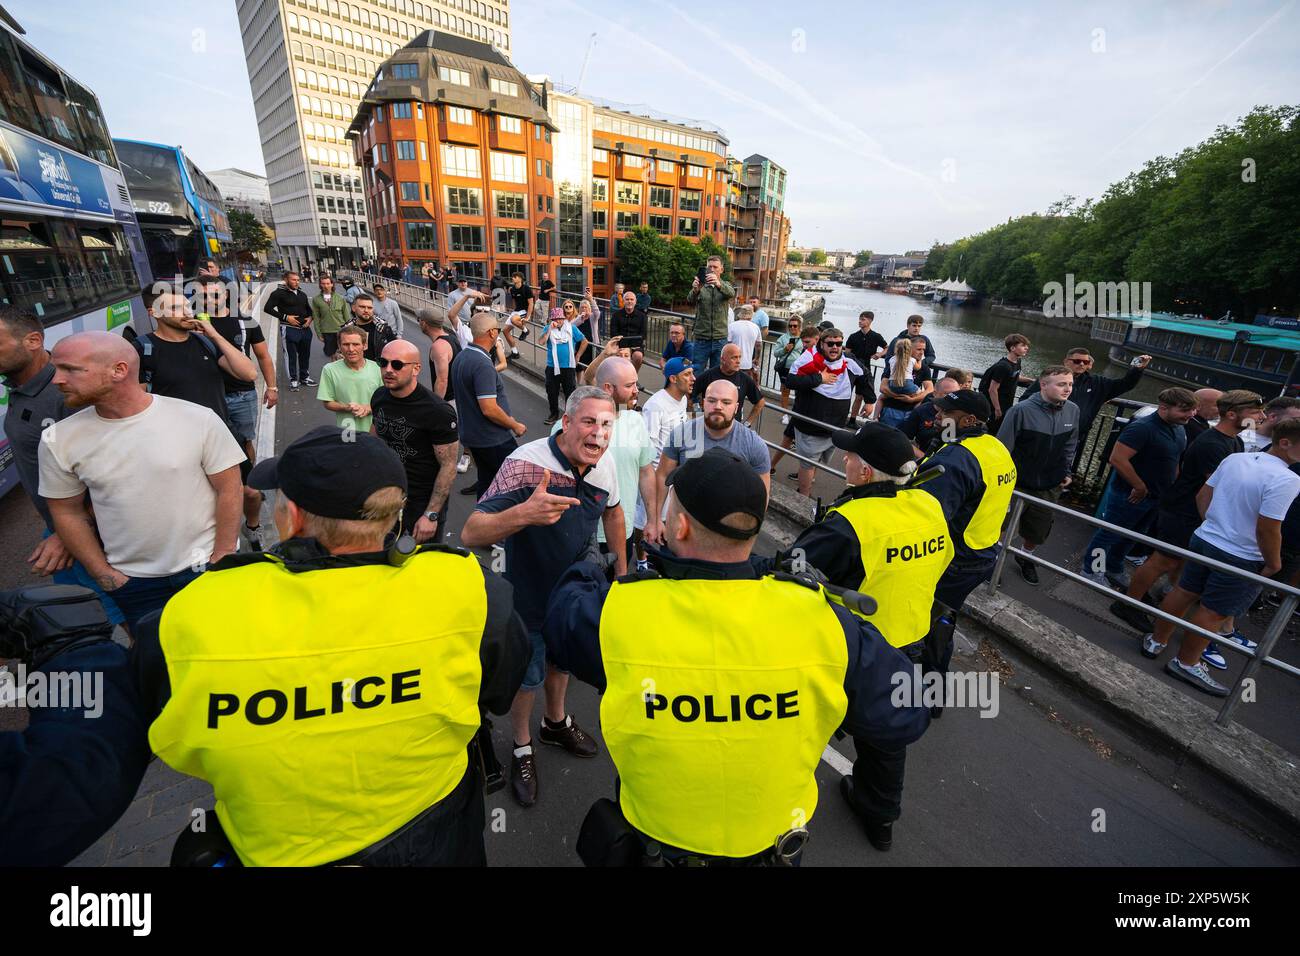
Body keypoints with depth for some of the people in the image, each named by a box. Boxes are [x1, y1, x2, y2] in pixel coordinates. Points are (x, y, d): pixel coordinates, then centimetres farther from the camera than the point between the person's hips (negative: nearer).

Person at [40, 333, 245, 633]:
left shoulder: (199, 419, -14)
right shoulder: (60, 441, -5)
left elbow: (228, 490, -10)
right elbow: (67, 511, 6)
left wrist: (220, 562, -9)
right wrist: (105, 576, 2)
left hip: (205, 566, -2)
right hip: (131, 582, 3)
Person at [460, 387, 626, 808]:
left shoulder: (605, 465, -15)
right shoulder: (525, 464, -33)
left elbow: (612, 511, 6)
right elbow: (470, 534, -37)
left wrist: (622, 567, 11)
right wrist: (523, 513, -56)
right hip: (528, 598, -5)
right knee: (527, 676, 15)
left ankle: (556, 723, 58)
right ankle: (522, 749, 45)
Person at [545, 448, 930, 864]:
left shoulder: (613, 615, -30)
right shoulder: (821, 620, -27)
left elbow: (563, 606, -7)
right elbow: (903, 718, -13)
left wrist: (584, 573, 14)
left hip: (654, 844, -1)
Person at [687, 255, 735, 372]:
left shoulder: (726, 285, 7)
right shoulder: (700, 286, 4)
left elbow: (731, 293, -17)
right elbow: (690, 300, -16)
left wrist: (719, 284, -39)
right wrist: (695, 290, -40)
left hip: (720, 339, 1)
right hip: (701, 339, -1)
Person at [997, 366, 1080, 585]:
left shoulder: (1073, 411, -4)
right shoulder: (1021, 410, -22)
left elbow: (1070, 446, 12)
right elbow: (1002, 447, -16)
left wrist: (1066, 472, 11)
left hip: (1050, 487, 5)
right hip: (1017, 484, -5)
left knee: (1039, 531, 20)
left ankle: (1025, 557, 47)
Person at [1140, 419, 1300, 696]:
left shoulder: (1234, 458, -1)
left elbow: (1202, 496, 7)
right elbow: (1267, 529, -22)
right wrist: (1273, 563, -7)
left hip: (1203, 539, 6)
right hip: (1240, 558, -6)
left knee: (1183, 592, 18)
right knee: (1214, 612, 6)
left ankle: (1156, 641, 31)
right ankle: (1185, 663, 19)